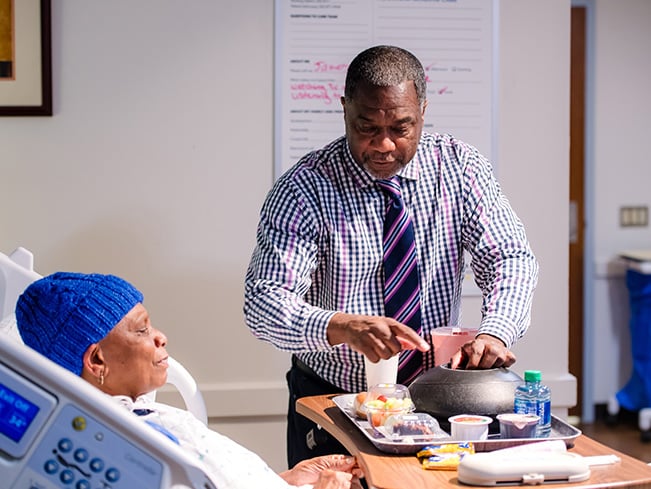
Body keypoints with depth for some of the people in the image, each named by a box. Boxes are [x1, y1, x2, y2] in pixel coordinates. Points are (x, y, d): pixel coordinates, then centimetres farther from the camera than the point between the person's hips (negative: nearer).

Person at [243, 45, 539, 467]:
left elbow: (511, 257, -6)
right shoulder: (305, 188, -12)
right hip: (331, 400, -2)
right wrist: (342, 327, -37)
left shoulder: (459, 165, -2)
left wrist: (495, 332, -27)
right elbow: (263, 303, -18)